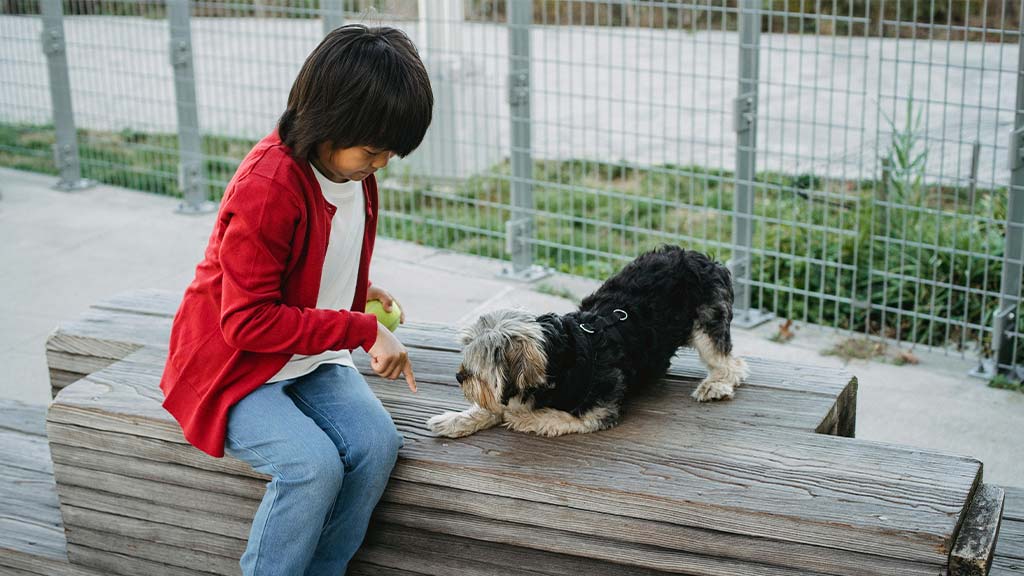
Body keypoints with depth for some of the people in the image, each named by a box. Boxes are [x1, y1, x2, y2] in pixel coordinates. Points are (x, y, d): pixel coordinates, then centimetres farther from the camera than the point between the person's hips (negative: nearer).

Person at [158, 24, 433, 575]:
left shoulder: (354, 169, -1)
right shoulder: (266, 188, -27)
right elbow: (248, 322, -25)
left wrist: (359, 291, 5)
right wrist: (362, 329, -24)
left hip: (311, 357, 7)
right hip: (233, 366, -7)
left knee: (377, 443, -19)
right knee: (314, 464, -30)